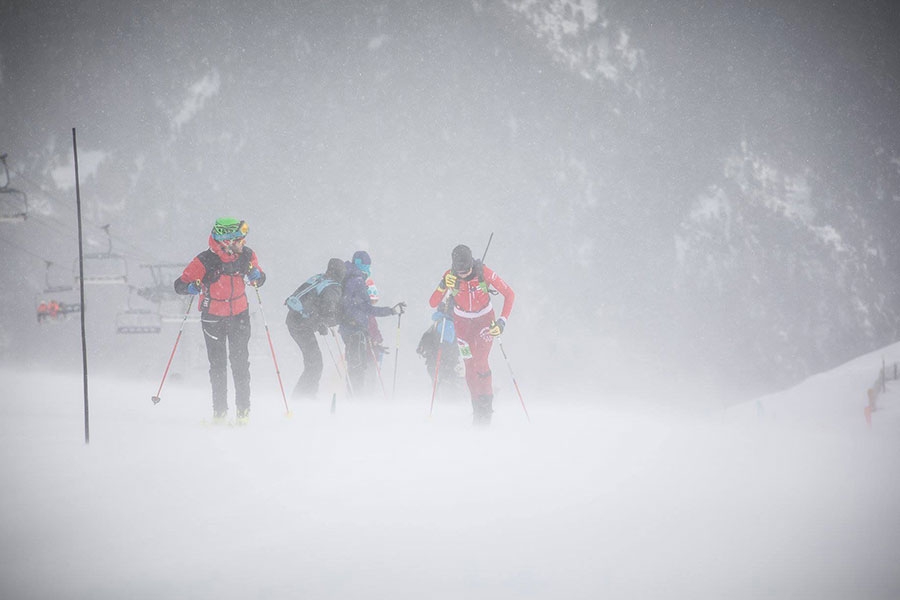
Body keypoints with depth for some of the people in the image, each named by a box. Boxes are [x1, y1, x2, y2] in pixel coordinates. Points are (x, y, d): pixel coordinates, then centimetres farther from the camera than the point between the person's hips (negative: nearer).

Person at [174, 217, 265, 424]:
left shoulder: (246, 255, -9)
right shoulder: (205, 261, -20)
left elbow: (260, 278, 8)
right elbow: (179, 285, -16)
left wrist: (256, 277, -16)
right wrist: (192, 287, -37)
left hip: (239, 315, 2)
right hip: (213, 317, -2)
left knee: (240, 362, -2)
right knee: (218, 365, 1)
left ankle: (243, 409, 5)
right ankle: (219, 410, 10)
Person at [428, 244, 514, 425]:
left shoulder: (484, 273, -25)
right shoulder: (450, 276, -20)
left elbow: (509, 294, -17)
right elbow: (433, 303, -21)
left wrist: (502, 321, -25)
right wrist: (443, 287, -40)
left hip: (484, 320, -2)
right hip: (462, 322, 2)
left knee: (480, 363, -17)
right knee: (470, 366, 0)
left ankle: (486, 408, -7)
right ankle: (477, 411, 11)